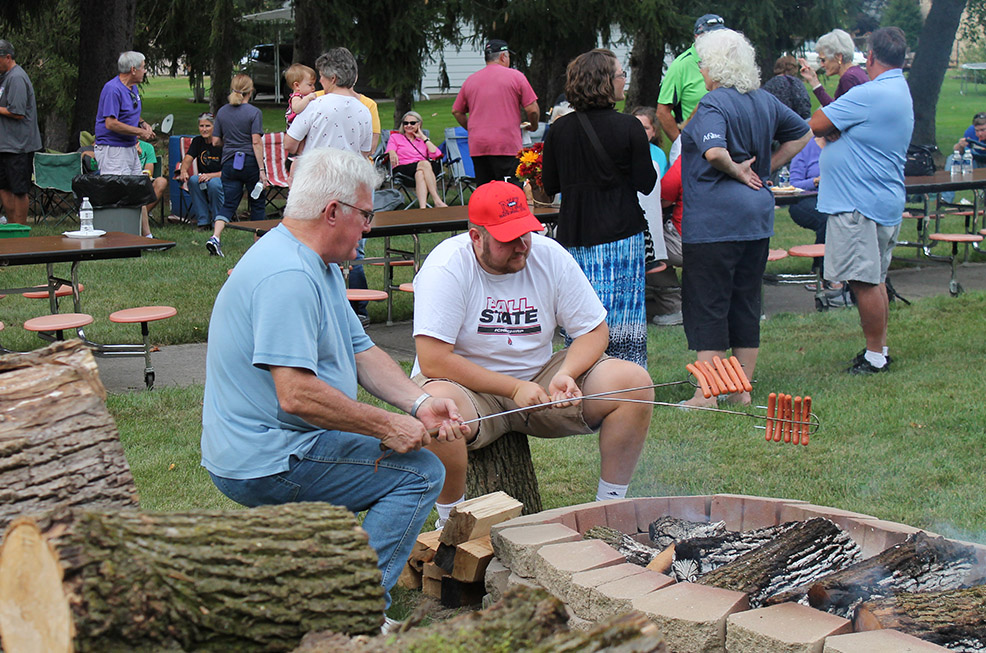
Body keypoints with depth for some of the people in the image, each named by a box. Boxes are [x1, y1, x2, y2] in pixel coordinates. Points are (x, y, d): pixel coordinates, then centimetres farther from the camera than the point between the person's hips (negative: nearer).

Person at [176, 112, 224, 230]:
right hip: (203, 181, 4)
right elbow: (187, 159, -6)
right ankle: (203, 221, -22)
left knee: (213, 183, -37)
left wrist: (210, 176, -32)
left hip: (222, 181, -4)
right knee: (193, 179, -28)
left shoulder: (221, 144, -9)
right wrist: (183, 170, -29)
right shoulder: (197, 141, 7)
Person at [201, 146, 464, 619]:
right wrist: (387, 426, -22)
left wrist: (419, 404, -3)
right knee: (420, 471, -10)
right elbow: (296, 395, -30)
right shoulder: (287, 276, -23)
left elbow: (362, 352, 13)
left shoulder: (321, 267, 13)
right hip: (267, 463, -11)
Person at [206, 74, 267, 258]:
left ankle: (215, 237, -19)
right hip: (250, 161, -3)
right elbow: (256, 142, -14)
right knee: (257, 203, 12)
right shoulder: (254, 112, -8)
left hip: (229, 163, 4)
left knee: (229, 203, 3)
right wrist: (262, 169, -14)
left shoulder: (222, 112, 5)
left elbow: (215, 141, 8)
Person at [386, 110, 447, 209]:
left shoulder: (423, 140, 30)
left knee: (420, 173, -37)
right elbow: (389, 151, 4)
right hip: (403, 169, -2)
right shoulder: (395, 137, 26)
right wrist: (392, 153, -21)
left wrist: (424, 137, 13)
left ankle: (422, 206, -54)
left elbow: (436, 155, 9)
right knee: (424, 164, -34)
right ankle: (437, 200, -47)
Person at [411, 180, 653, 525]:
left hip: (539, 378, 5)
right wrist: (514, 389, -23)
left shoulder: (550, 255, -5)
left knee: (635, 382, -14)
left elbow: (594, 330, 3)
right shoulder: (446, 266, -18)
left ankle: (610, 505, 3)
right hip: (471, 386, -4)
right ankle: (452, 517, -12)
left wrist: (566, 375, -18)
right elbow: (433, 361, -24)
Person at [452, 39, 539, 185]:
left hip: (477, 146, 4)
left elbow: (456, 111, 16)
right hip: (506, 145, -4)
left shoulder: (470, 80, 12)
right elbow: (532, 109, -2)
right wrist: (533, 126, 16)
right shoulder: (515, 76, 1)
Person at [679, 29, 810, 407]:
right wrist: (765, 168, 15)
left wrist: (737, 172, -13)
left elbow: (714, 151, -31)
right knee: (746, 302, 13)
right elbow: (802, 133, 22)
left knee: (707, 305, -1)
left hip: (714, 219, -8)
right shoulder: (764, 101, 10)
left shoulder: (713, 105, -14)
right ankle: (742, 390, 18)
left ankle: (707, 394, 1)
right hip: (757, 217, 8)